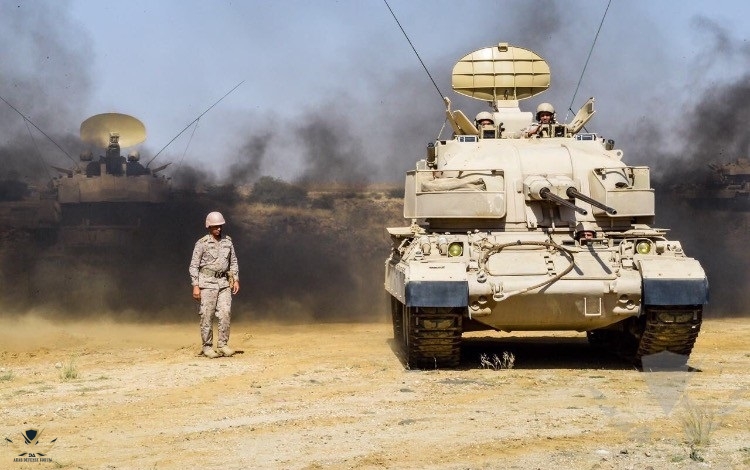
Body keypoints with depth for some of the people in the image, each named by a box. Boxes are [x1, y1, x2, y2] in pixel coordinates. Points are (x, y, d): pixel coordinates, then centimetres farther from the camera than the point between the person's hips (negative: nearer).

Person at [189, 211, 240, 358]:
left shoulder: (227, 241, 9)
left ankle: (222, 345, 2)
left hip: (224, 282, 4)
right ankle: (207, 346, 3)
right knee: (207, 316, -3)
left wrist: (236, 280, 8)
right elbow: (194, 265, -4)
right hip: (207, 282, -4)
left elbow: (233, 262, 17)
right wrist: (195, 286, -10)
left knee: (225, 313, -4)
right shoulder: (202, 243, -5)